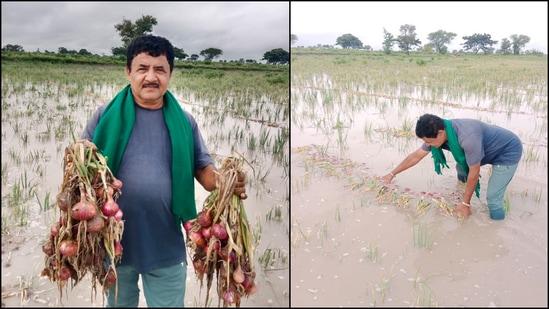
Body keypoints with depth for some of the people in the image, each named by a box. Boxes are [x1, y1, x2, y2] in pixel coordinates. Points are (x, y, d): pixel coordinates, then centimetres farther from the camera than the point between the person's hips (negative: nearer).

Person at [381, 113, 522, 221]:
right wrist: (392, 174, 2)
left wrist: (466, 203, -17)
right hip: (491, 149, 8)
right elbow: (416, 156, -3)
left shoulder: (468, 138, -40)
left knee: (493, 198, -12)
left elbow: (474, 173, -28)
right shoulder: (438, 132, -15)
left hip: (508, 151, -8)